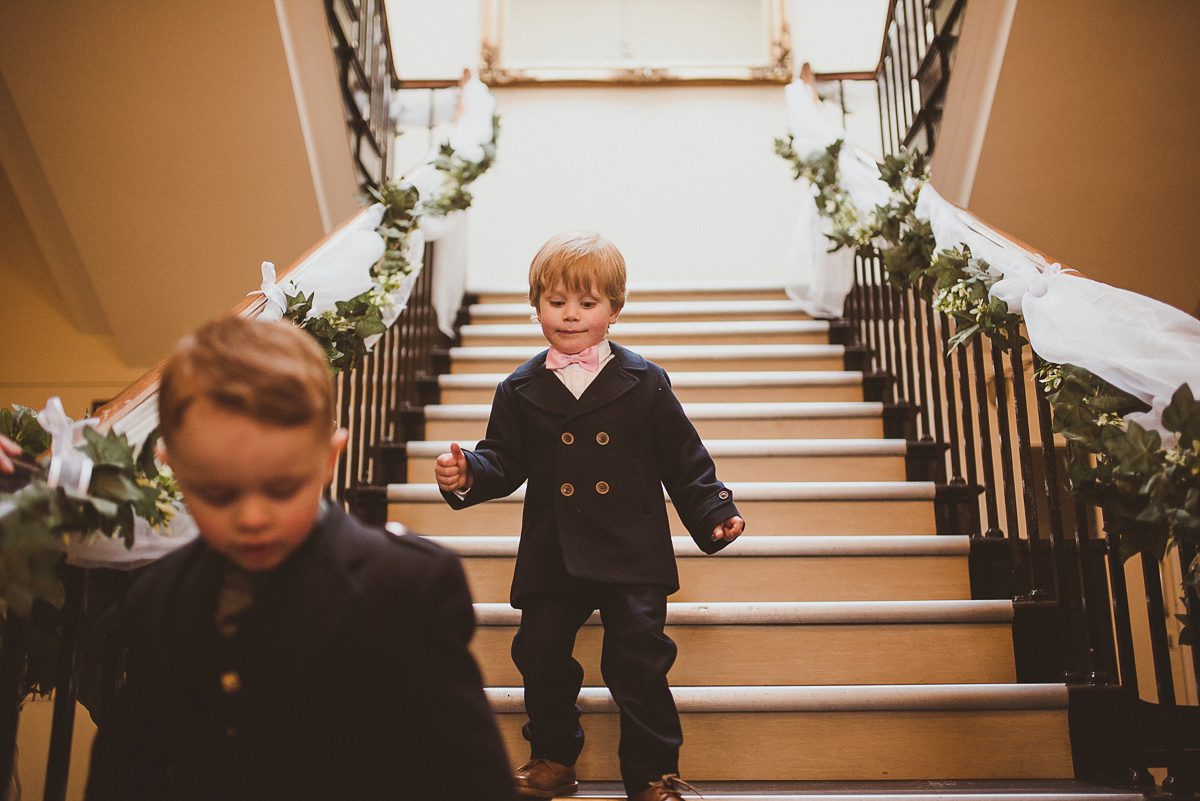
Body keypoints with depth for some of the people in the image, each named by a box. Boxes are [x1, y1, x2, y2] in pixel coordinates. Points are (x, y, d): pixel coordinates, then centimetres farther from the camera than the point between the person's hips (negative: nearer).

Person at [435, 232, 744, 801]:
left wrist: (714, 512, -2)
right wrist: (467, 475, -12)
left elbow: (684, 460, 5)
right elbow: (505, 460, 7)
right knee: (540, 654, 8)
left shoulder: (644, 383, 2)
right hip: (552, 556, 3)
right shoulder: (521, 391, 6)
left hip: (632, 556, -2)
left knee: (638, 659, -3)